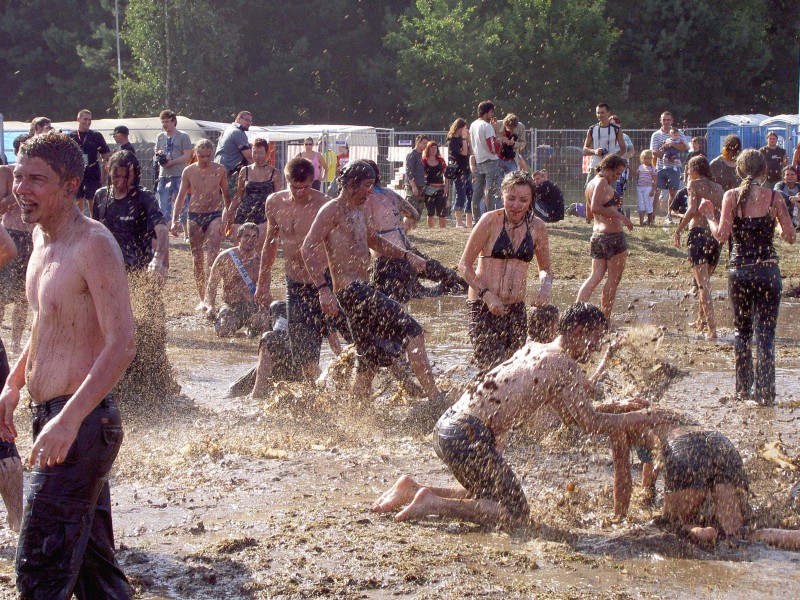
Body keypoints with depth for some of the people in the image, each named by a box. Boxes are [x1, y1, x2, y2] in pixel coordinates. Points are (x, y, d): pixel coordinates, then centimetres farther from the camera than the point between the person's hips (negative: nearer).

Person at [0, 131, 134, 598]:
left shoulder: (93, 245, -17)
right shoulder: (42, 237, 11)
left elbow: (122, 344, -25)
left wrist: (69, 419, -32)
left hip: (81, 424, -9)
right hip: (53, 418, 9)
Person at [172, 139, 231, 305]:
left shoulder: (219, 170, 1)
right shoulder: (189, 171, 3)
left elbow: (226, 195, 12)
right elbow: (181, 197, 9)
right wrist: (175, 220, 1)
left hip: (214, 216, -2)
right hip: (194, 217, 2)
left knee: (212, 256, -17)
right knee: (197, 260, 6)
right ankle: (202, 299, 16)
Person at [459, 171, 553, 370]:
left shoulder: (537, 227, 5)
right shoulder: (490, 221, -7)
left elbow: (545, 268, 18)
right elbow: (464, 264, -4)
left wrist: (546, 284, -5)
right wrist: (486, 294, -17)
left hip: (516, 309, 5)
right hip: (483, 307, -5)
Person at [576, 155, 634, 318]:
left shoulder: (591, 184, 16)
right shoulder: (602, 183, -13)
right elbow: (596, 208, -26)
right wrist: (620, 216, -24)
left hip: (597, 235, 9)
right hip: (612, 235, -9)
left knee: (596, 276, 10)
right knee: (613, 278, 1)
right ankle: (605, 317, 4)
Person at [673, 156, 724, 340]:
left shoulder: (694, 184, 1)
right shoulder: (718, 188, 15)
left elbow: (693, 209, -14)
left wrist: (678, 230, -9)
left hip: (698, 231, -5)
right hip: (715, 235, 6)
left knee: (703, 284, -8)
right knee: (705, 281, 24)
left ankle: (712, 329, -16)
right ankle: (701, 320, 36)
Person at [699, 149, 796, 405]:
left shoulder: (732, 196, -4)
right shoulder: (774, 197, -3)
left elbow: (722, 235, -11)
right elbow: (790, 236, -2)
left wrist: (709, 215, 6)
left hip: (739, 271, 1)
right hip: (767, 270, 0)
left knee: (741, 330, 14)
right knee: (766, 332, 4)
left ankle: (744, 388, 15)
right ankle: (765, 392, -1)